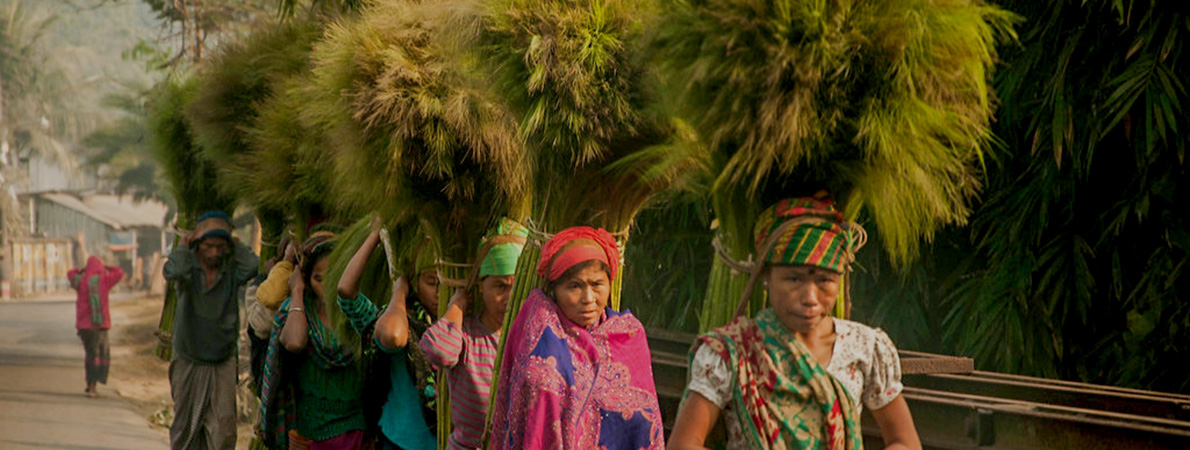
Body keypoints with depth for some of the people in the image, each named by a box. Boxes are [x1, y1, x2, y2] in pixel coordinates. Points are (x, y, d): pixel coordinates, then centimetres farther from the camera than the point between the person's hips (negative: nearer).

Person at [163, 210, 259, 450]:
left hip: (222, 363, 0)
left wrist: (235, 245, -9)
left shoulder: (231, 270, -2)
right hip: (188, 362, 0)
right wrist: (183, 246, -13)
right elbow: (173, 271, -30)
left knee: (224, 429, -10)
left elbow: (253, 266, -24)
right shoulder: (189, 267, -6)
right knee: (185, 425, 10)